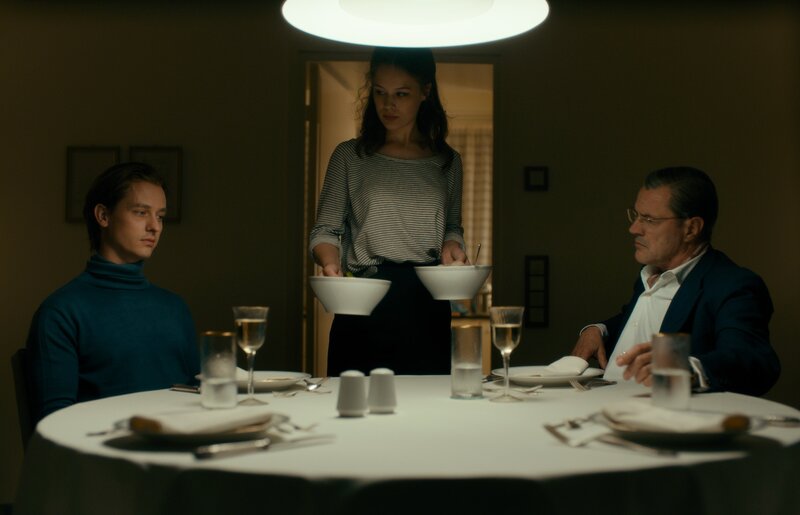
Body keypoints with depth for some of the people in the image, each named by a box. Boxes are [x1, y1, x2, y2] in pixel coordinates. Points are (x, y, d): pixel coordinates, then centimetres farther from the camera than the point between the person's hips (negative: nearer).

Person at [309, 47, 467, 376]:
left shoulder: (447, 162, 11)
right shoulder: (350, 157, 5)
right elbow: (325, 230, 3)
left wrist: (452, 245, 1)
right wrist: (330, 262, -18)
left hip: (427, 306, 2)